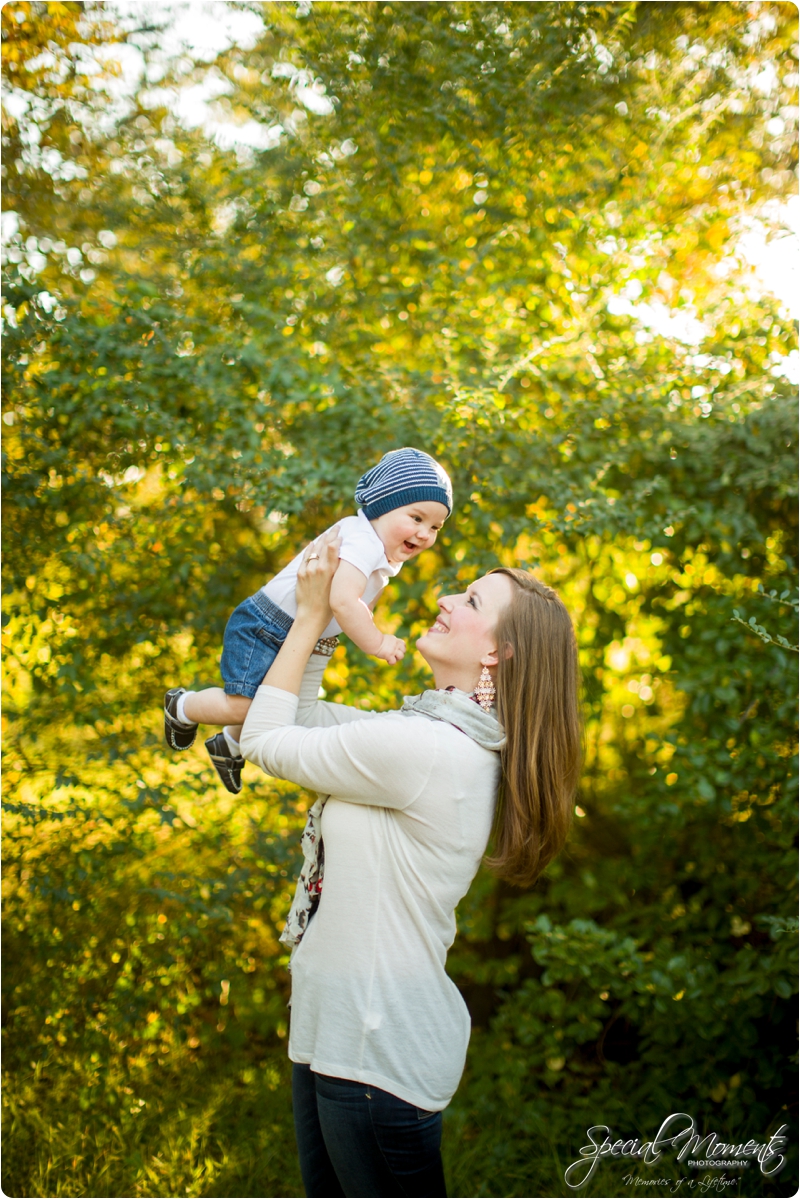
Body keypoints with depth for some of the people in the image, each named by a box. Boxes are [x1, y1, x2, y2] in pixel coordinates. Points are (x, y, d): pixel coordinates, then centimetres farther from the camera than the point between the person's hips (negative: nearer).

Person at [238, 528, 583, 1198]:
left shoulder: (418, 748, -23)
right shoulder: (457, 740, 8)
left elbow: (264, 740, -11)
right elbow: (302, 717, 17)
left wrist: (312, 613, -4)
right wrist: (315, 613, 10)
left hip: (378, 1054, -10)